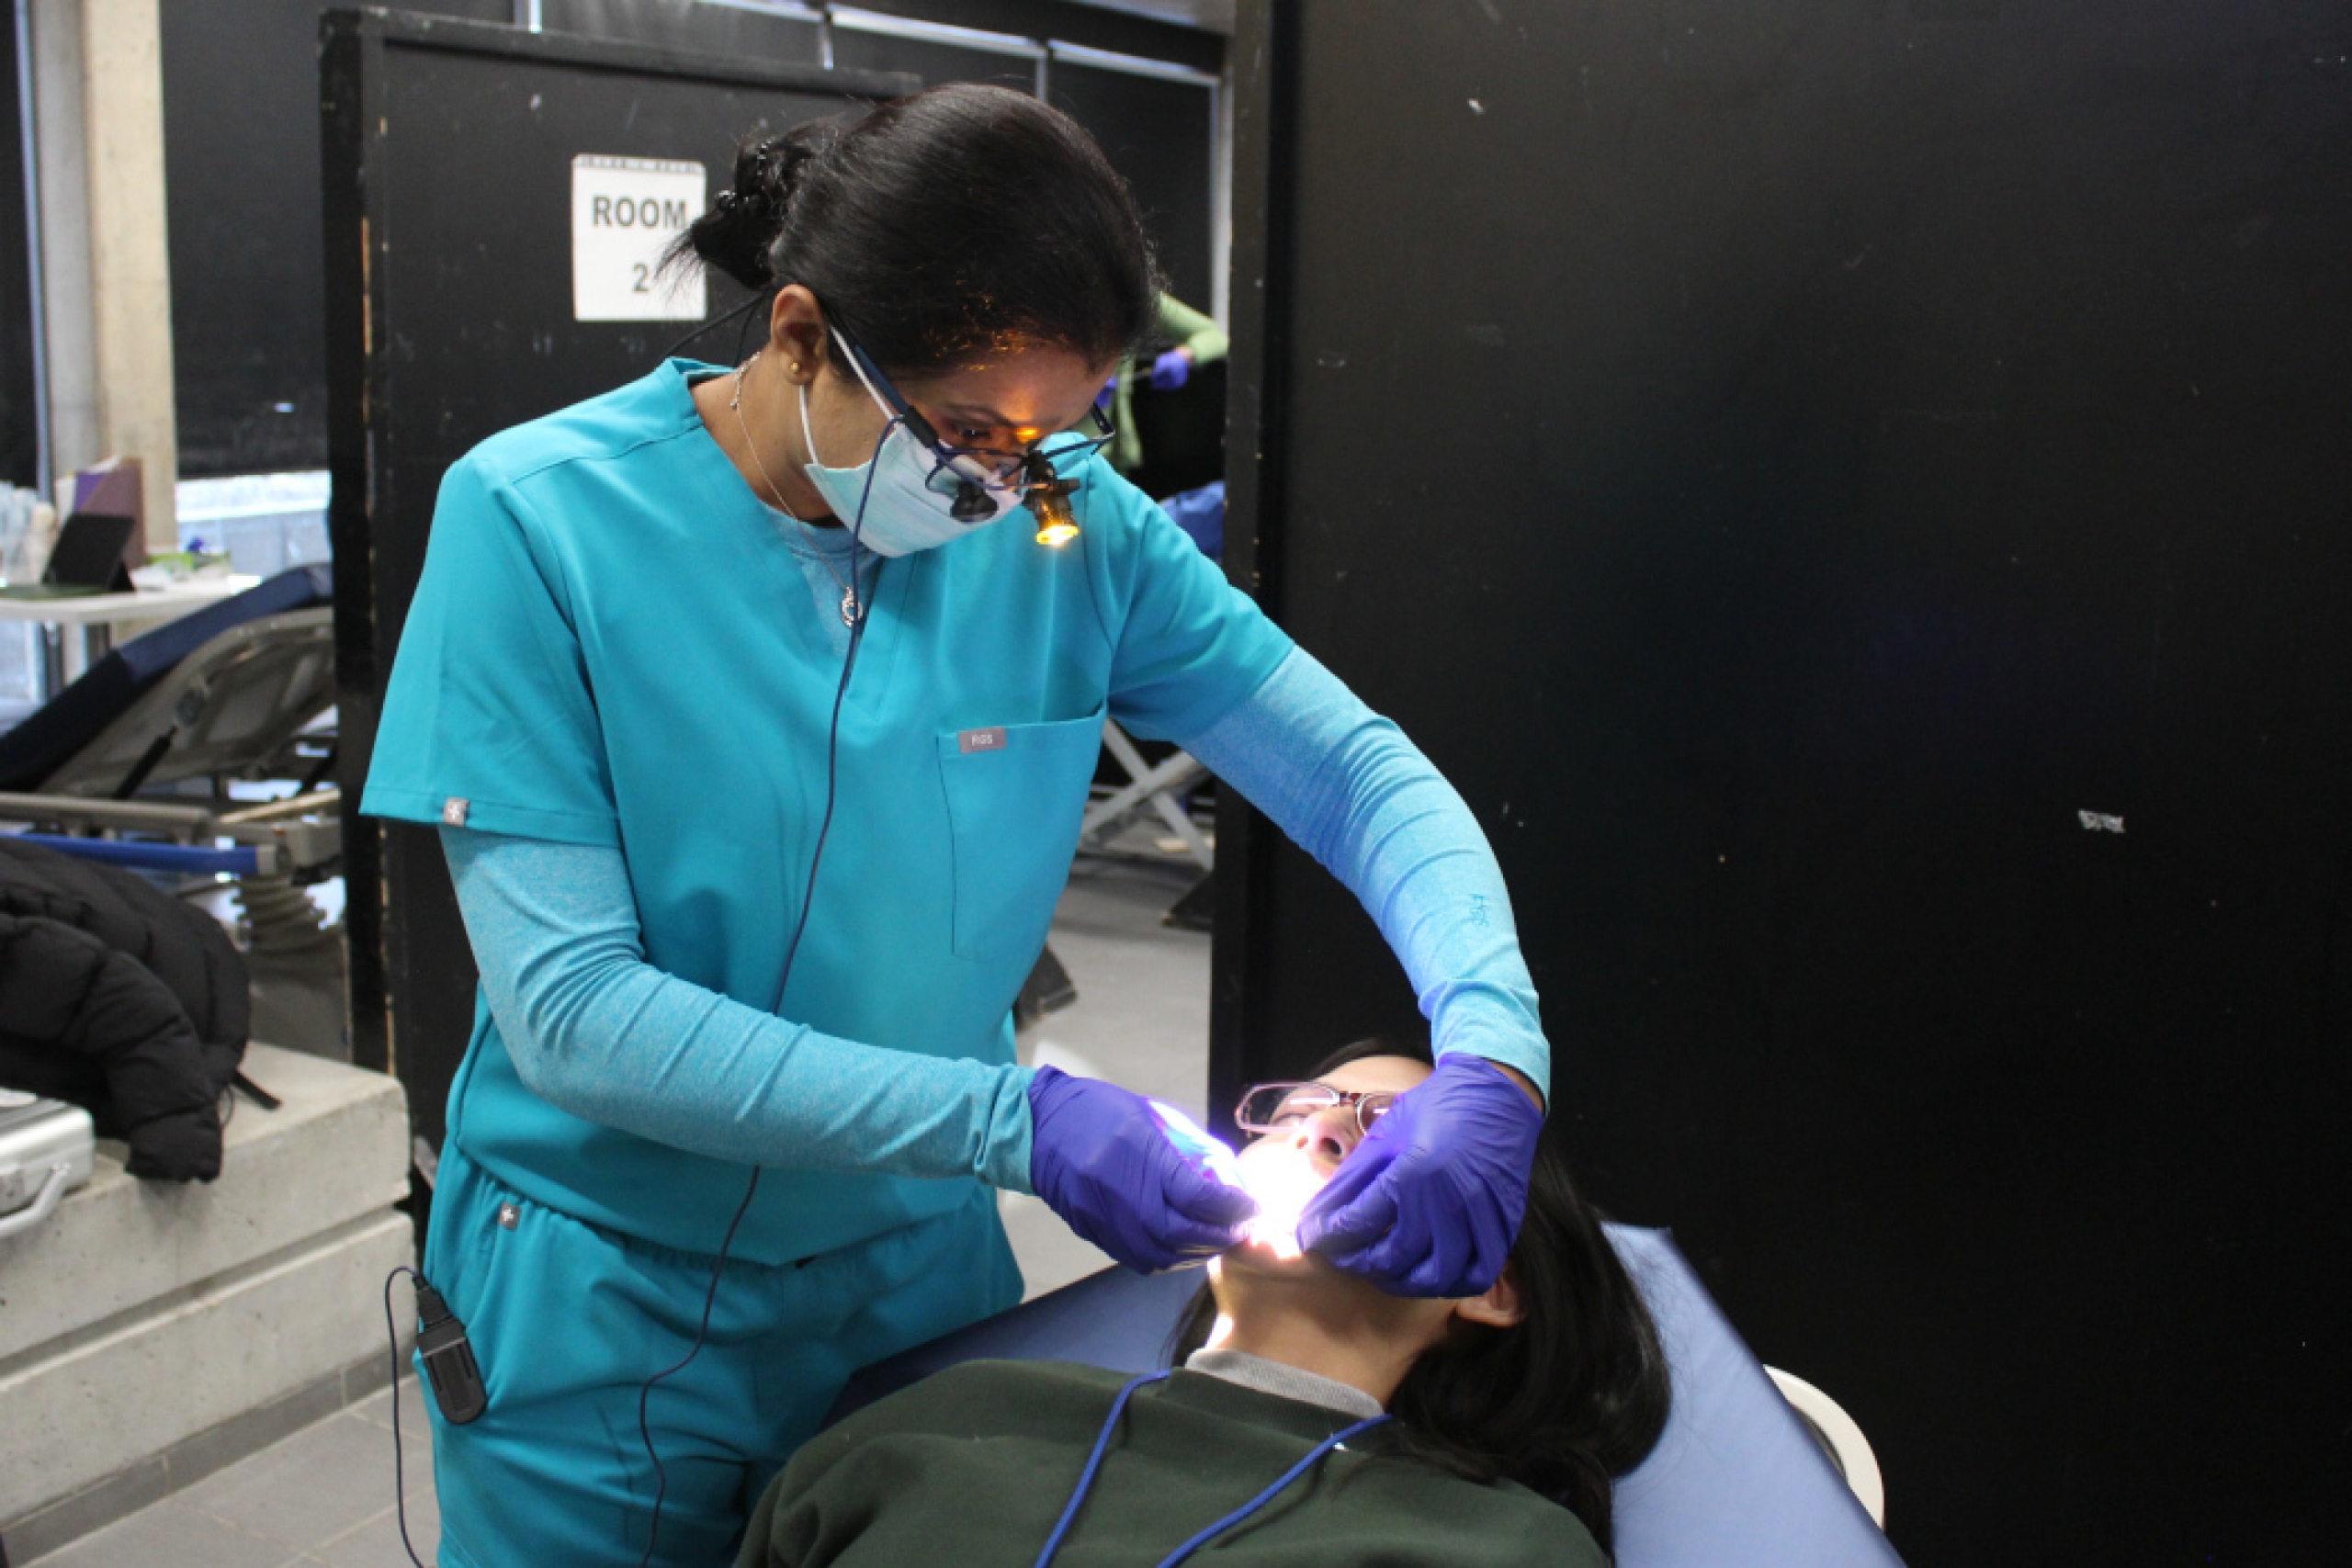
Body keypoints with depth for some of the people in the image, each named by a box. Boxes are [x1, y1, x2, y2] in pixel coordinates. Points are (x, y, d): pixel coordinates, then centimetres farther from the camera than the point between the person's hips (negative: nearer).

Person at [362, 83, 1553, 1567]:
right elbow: (569, 1011, -22)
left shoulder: (1071, 524, -11)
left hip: (918, 1264, 3)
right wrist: (1016, 1119, -27)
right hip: (604, 1300, -2)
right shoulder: (538, 520, -19)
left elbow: (1363, 773, -6)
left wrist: (1492, 1055, -25)